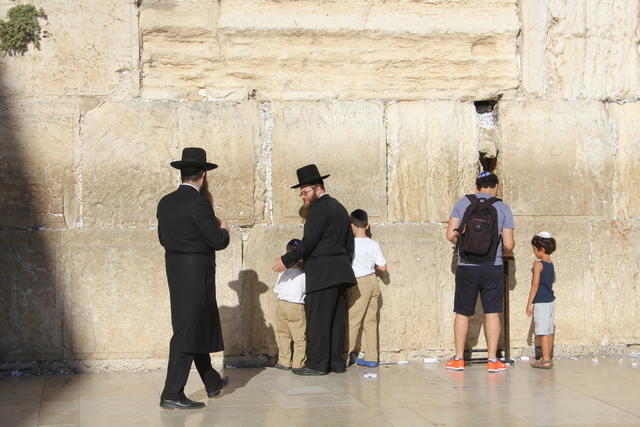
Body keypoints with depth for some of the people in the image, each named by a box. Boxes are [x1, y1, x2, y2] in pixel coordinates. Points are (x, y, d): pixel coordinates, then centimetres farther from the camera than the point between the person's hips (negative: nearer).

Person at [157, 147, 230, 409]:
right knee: (187, 331, -3)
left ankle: (212, 382, 35)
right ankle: (172, 395, -2)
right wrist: (223, 229, 5)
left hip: (175, 270, 8)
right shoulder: (198, 204, -18)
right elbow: (218, 242, -17)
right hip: (197, 273, -8)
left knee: (200, 326, 21)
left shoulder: (165, 203, 6)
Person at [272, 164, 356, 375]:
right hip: (341, 272, 10)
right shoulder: (339, 208, 18)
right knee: (337, 318, 10)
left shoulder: (319, 209, -11)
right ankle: (337, 362, 12)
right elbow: (349, 243, 22)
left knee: (318, 319, -6)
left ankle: (317, 364, -5)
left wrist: (287, 260, -8)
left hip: (323, 274, -10)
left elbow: (309, 242, -16)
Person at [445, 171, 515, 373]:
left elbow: (451, 235, -5)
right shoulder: (502, 208, -1)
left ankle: (458, 359, 14)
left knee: (462, 313, 10)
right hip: (492, 268, -1)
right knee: (492, 313, 5)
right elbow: (508, 244, -5)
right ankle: (492, 360, 7)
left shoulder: (463, 203, 0)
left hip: (466, 267, 1)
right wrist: (505, 252, 18)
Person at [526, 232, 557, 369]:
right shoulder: (551, 264, 10)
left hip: (541, 302, -8)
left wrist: (529, 303, -15)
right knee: (549, 331, 12)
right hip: (551, 300, 8)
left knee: (543, 332, -6)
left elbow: (535, 285, -18)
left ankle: (545, 360, -6)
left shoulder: (538, 264, -14)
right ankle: (548, 358, 18)